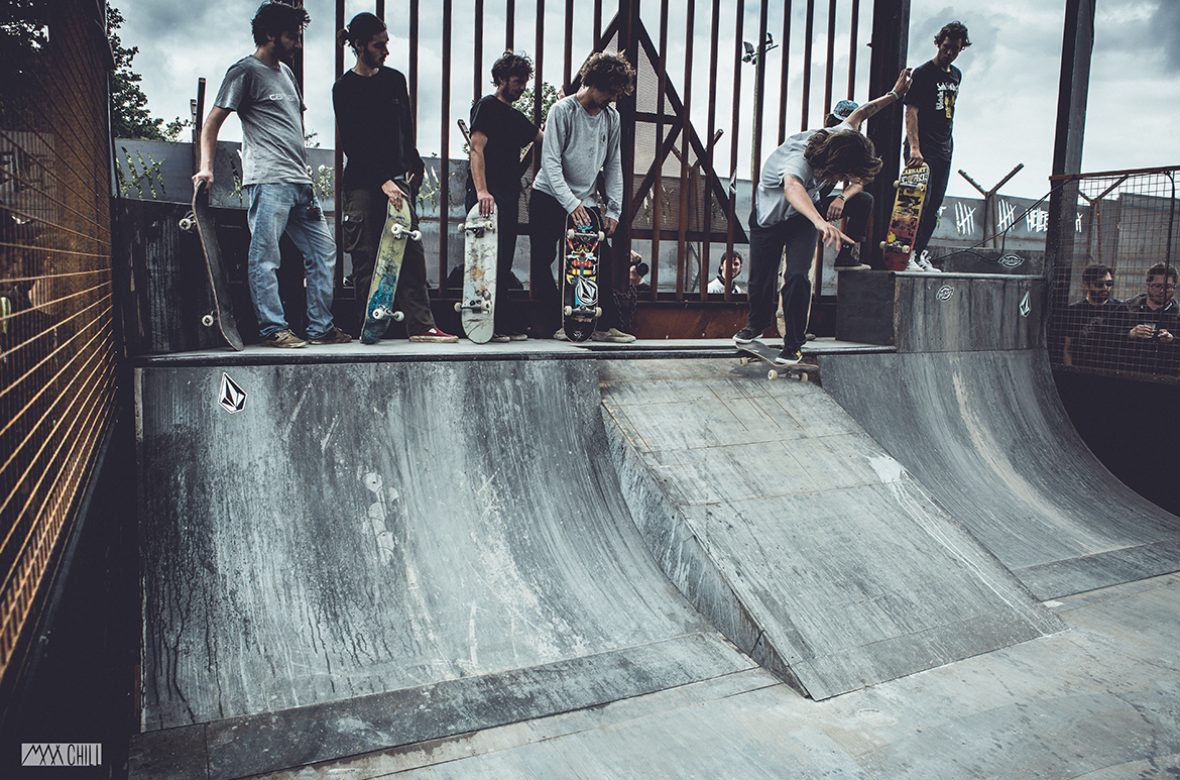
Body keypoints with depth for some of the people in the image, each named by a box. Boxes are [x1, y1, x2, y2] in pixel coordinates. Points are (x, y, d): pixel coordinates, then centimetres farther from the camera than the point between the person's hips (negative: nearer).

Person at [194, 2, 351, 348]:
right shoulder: (245, 71, -1)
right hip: (268, 181, -8)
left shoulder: (286, 71, 22)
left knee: (323, 250, 7)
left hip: (300, 182, 9)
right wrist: (206, 167, -15)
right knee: (265, 257, -7)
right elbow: (213, 122, -4)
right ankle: (274, 329, -4)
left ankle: (321, 327, 11)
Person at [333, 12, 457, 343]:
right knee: (366, 259, -2)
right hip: (362, 183, -4)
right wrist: (383, 181, -15)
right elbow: (351, 143, -8)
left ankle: (421, 324, -4)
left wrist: (414, 168, 13)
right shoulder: (345, 88, -2)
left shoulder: (395, 79, 13)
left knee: (411, 251, -4)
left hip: (397, 179, 4)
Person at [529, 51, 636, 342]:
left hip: (585, 202, 4)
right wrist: (571, 204, -26)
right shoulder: (562, 111, -10)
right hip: (549, 197, -4)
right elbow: (550, 162, -16)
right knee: (542, 263, -5)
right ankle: (557, 325, 4)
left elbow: (613, 165, 11)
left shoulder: (611, 117, 6)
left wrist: (613, 209, 1)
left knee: (603, 261, -5)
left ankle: (607, 326, 0)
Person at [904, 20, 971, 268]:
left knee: (934, 208, 6)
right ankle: (908, 252, -7)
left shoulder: (956, 75, 17)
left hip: (944, 150, 7)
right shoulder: (922, 73, -5)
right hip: (922, 149, -7)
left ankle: (919, 253, 12)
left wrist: (948, 142, 17)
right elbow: (911, 111, -14)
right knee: (920, 202, -12)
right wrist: (914, 147, -25)